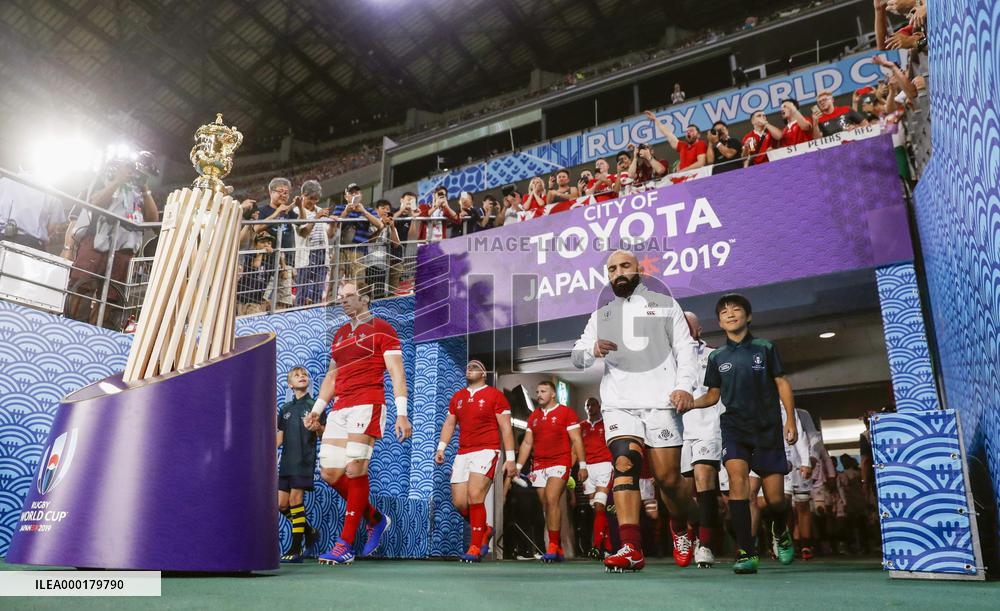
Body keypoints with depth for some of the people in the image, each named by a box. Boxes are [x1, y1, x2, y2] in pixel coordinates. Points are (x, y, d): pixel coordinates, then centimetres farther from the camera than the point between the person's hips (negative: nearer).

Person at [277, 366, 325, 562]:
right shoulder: (285, 408, 16)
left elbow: (324, 434, -3)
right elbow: (280, 437, 17)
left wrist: (316, 427, -23)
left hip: (305, 460, -5)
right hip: (286, 460, 6)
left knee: (296, 498, -11)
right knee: (281, 503, 2)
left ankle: (296, 549, -4)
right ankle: (308, 531, 22)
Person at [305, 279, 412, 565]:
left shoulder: (381, 329, 2)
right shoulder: (339, 334, 23)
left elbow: (397, 373, -5)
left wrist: (401, 413, -14)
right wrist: (317, 409, 17)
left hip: (367, 404, -7)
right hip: (339, 408, 7)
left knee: (354, 469, -14)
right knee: (329, 472, 1)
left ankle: (345, 545, -6)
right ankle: (376, 519, 20)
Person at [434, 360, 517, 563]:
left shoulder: (495, 395, 0)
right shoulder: (457, 397, 16)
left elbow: (506, 428, -1)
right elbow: (449, 424, 19)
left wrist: (510, 458, -5)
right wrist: (441, 448, 5)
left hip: (486, 451, -6)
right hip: (462, 453, 6)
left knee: (475, 497, -17)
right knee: (459, 502, 1)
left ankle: (475, 549, -8)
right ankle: (484, 530, 26)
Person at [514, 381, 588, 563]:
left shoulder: (566, 412, 0)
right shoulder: (533, 416, 16)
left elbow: (576, 440, -1)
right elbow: (527, 443, 17)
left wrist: (582, 465, -6)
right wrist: (518, 466, 11)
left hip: (560, 462, -5)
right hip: (539, 465, 5)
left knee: (552, 500, -19)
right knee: (546, 506, 4)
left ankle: (553, 547, -14)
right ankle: (558, 550, 12)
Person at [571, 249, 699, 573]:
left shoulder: (664, 304, 14)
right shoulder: (601, 315, 20)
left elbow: (685, 349, 8)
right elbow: (577, 357, 13)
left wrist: (684, 385, -8)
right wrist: (593, 350, -10)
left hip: (660, 401, -1)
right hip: (618, 403, 2)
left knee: (668, 476, -2)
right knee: (625, 464, -17)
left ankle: (681, 529, 28)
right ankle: (631, 549, -18)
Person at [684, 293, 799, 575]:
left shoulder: (765, 348, 3)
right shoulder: (717, 357, 8)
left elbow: (782, 384, 6)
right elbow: (713, 395, 13)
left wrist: (790, 420, -3)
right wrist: (692, 403, -7)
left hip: (768, 427, -1)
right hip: (734, 426, 1)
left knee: (774, 496, 0)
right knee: (737, 478, -22)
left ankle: (780, 531, 36)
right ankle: (747, 553, -18)